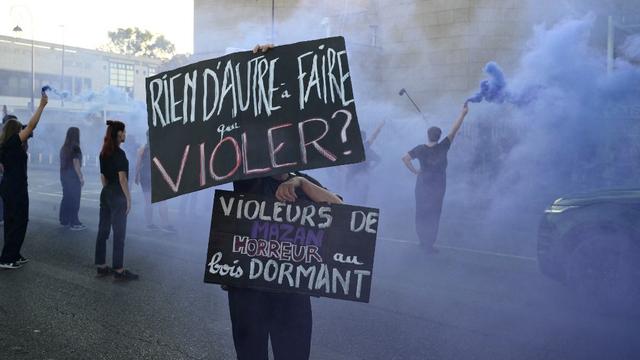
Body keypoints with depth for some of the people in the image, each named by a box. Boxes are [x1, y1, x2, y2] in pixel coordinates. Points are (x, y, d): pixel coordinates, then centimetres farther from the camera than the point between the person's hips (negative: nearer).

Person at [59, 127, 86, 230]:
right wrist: (81, 177, -13)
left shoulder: (64, 148, 9)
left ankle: (64, 220, 19)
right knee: (74, 199, -4)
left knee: (66, 198, 14)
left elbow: (63, 163, 13)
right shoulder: (75, 148, -15)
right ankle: (74, 223, -2)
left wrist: (63, 175, 18)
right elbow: (76, 164, -17)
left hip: (64, 176, 8)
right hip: (73, 177, -8)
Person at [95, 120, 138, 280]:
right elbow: (122, 179, -17)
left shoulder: (103, 153, 9)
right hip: (117, 196, -8)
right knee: (119, 233, -2)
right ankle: (119, 270, 3)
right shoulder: (119, 153, -16)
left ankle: (101, 266, 18)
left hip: (105, 194, 8)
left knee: (103, 230, 10)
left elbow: (102, 176, 14)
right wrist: (128, 198, -12)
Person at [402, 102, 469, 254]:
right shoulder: (443, 148, -15)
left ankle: (422, 240, 27)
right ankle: (429, 244, 12)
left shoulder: (420, 149, -11)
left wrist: (414, 171, -5)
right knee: (433, 215, 8)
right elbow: (454, 130, -13)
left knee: (421, 213, 16)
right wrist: (463, 114, -9)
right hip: (437, 187, -1)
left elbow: (405, 158, -17)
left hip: (423, 185, 2)